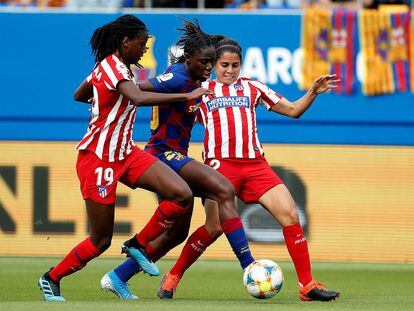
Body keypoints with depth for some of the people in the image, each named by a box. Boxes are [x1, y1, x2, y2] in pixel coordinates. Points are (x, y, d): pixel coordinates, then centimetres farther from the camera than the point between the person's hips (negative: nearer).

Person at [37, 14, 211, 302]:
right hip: (98, 158, -9)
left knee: (182, 195, -11)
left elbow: (79, 95, 27)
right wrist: (186, 96, -36)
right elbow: (140, 98, -38)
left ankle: (139, 245, 7)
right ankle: (51, 279, 22)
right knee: (101, 241, 0)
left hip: (125, 154, 9)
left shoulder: (111, 66, 10)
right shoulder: (113, 67, -18)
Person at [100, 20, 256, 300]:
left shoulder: (194, 80, 10)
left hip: (176, 156, 11)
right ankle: (248, 267, -31)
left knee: (177, 231, 15)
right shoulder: (178, 79, -19)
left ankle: (117, 278, 24)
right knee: (225, 191, -26)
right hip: (166, 154, -11)